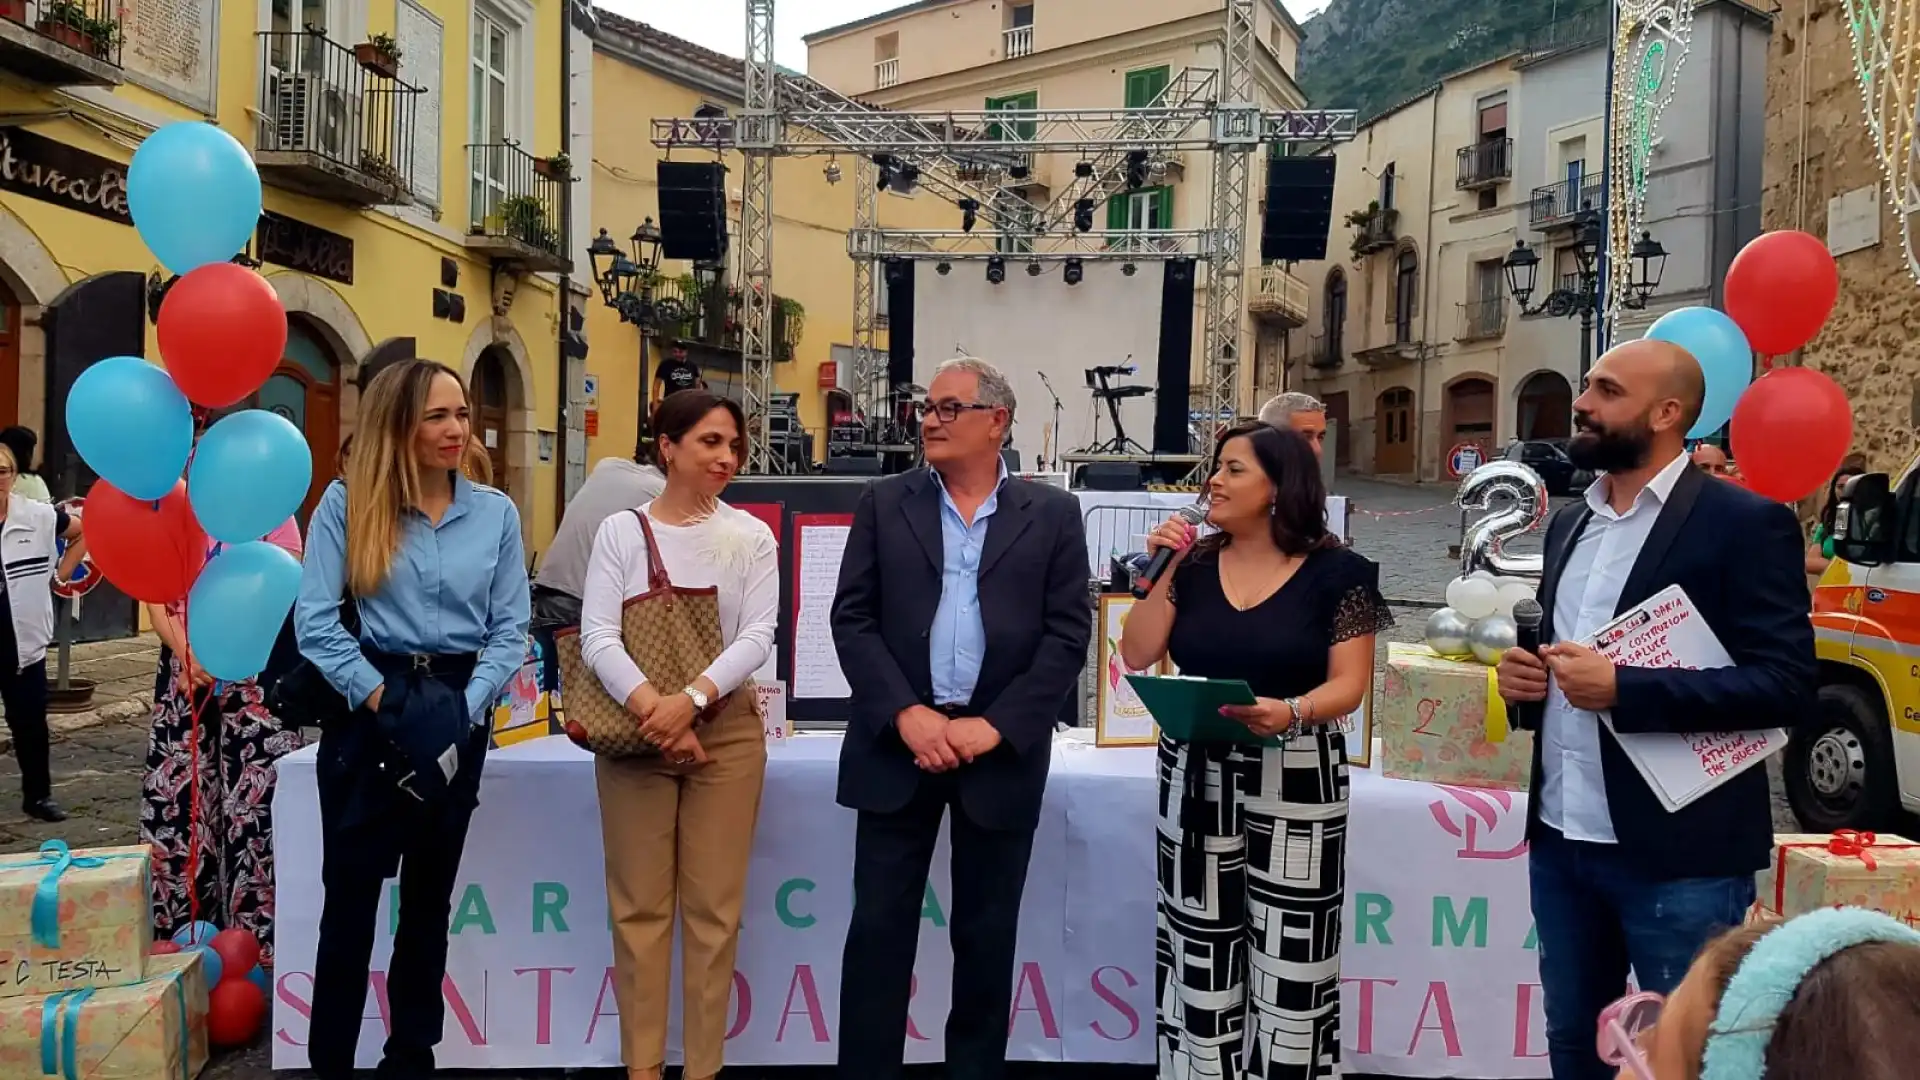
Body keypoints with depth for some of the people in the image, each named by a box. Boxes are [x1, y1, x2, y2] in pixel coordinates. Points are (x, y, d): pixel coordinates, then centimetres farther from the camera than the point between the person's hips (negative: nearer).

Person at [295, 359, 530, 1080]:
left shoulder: (496, 513, 3)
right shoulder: (347, 503, -4)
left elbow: (510, 628, 1)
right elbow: (315, 621, -8)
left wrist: (466, 708, -11)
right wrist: (382, 700, -14)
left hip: (460, 711, 3)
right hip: (368, 709, -2)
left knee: (429, 895, 13)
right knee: (350, 893, 3)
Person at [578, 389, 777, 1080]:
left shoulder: (751, 537, 4)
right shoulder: (621, 531, 2)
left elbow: (757, 636, -5)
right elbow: (597, 636, -7)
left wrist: (691, 700, -19)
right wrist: (652, 710, -20)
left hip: (726, 732, 1)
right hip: (635, 730, 0)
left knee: (713, 907, 4)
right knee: (639, 905, 6)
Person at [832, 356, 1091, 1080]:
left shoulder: (1053, 515, 3)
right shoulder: (884, 504, 6)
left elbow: (1068, 635, -3)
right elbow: (853, 618, 0)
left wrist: (995, 726, -12)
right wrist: (906, 713, -13)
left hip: (1002, 751, 0)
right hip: (898, 743, 1)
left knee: (987, 933, 11)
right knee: (879, 927, 5)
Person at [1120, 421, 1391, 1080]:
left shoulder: (1336, 572, -4)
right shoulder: (1195, 563, 6)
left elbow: (1349, 683, -7)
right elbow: (1136, 656, 4)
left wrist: (1291, 713, -25)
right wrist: (1162, 570, -4)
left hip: (1295, 783, -3)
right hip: (1196, 778, 3)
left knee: (1288, 962, 0)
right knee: (1203, 958, 8)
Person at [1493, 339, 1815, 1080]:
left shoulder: (1745, 523, -9)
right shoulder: (1571, 522, 13)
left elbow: (1786, 684, -16)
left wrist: (1623, 688, -23)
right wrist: (1523, 673, 0)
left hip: (1679, 854, -7)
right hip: (1560, 839, 7)